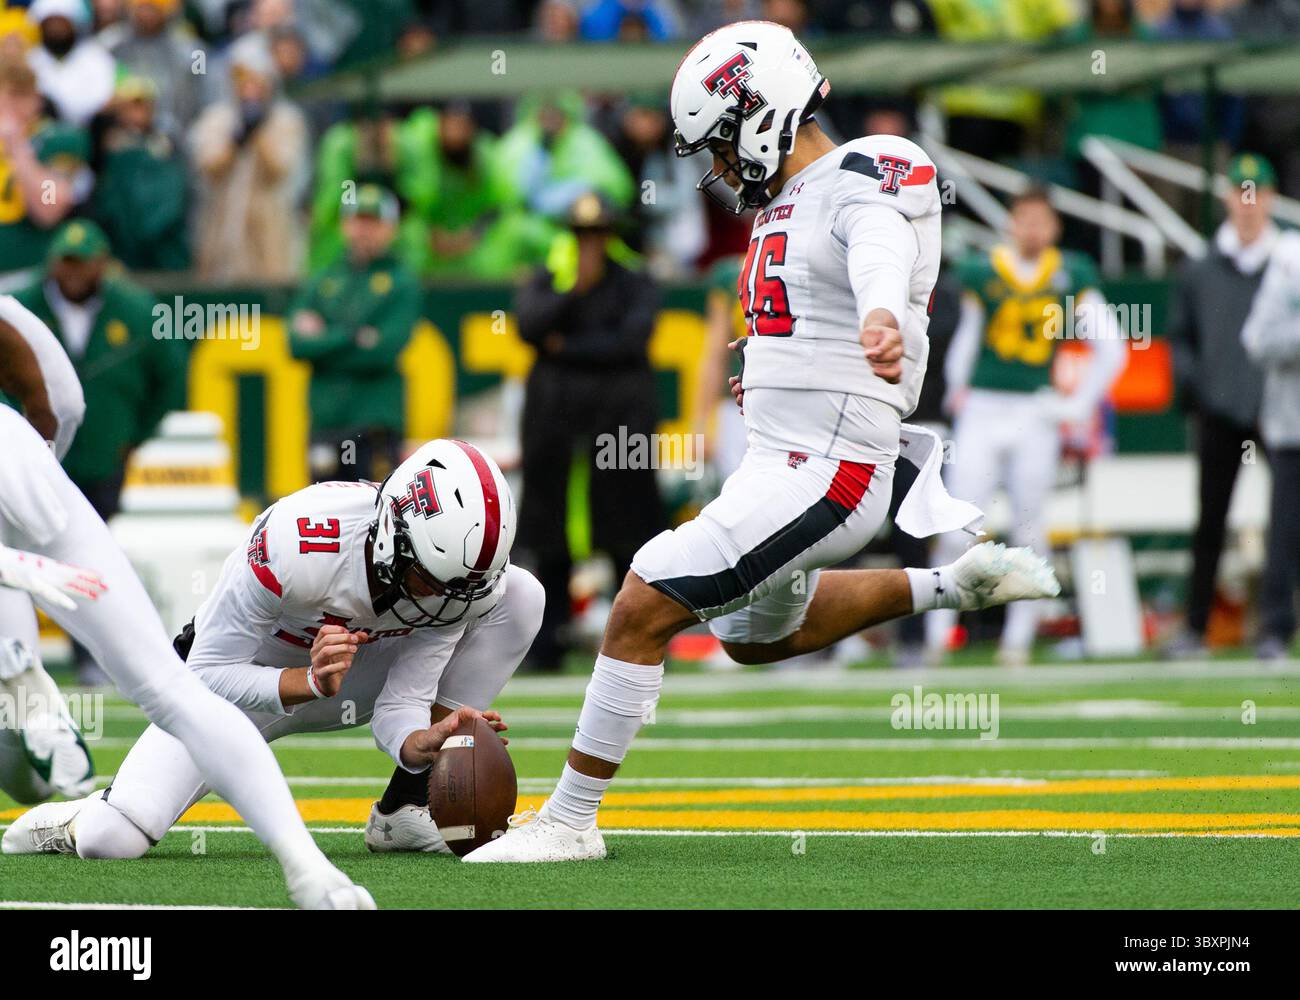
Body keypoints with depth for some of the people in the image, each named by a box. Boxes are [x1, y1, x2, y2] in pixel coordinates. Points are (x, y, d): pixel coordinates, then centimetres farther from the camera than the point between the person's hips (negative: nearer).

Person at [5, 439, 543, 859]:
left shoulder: (455, 580, -22)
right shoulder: (295, 543, -37)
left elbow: (400, 708, -18)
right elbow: (209, 674, -28)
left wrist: (426, 743, -41)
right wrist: (310, 684, -44)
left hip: (349, 671, 4)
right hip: (240, 680, -4)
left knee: (520, 596, -16)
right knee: (113, 841, -27)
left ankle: (407, 810, -10)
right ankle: (81, 820, 15)